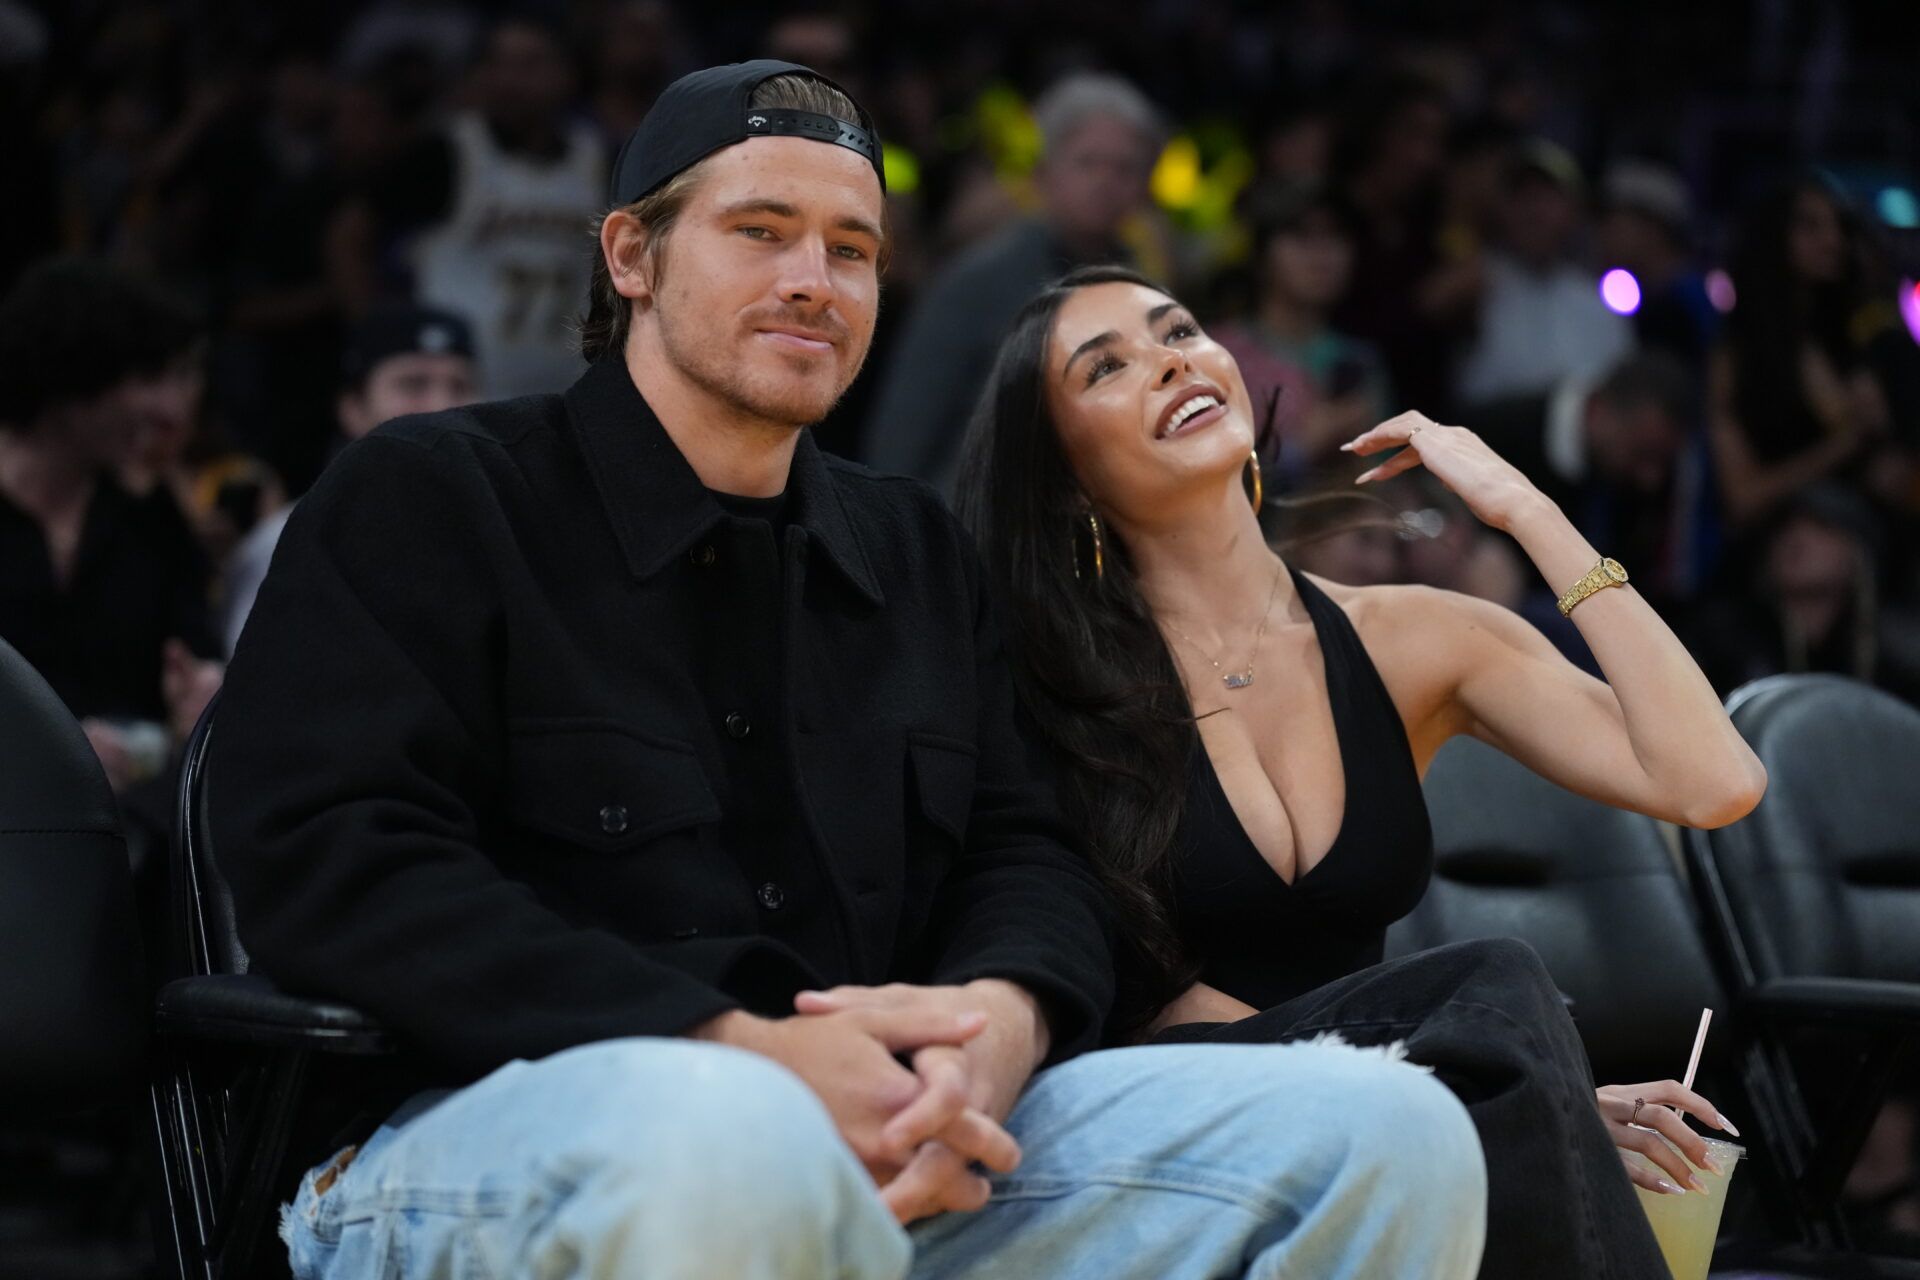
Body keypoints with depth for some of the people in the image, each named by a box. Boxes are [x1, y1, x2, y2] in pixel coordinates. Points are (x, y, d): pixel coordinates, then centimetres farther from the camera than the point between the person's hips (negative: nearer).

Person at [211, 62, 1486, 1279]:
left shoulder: (917, 550, 24)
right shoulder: (421, 498, 4)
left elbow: (1026, 859, 17)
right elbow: (336, 862, -11)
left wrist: (999, 1023, -12)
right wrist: (738, 1053, -22)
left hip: (880, 1145, 6)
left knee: (1383, 1126, -12)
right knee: (721, 1140, -44)